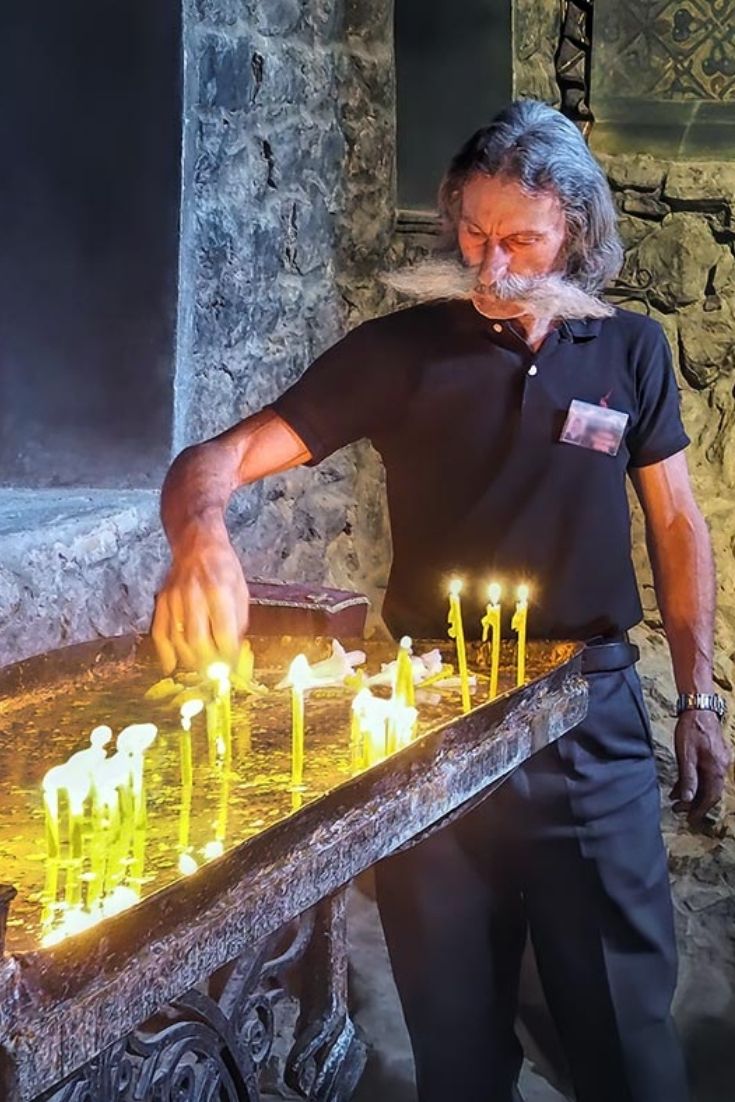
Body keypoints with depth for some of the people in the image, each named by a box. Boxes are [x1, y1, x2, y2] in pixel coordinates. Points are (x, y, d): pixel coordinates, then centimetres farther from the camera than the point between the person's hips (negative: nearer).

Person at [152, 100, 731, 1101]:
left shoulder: (631, 351, 3)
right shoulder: (400, 350, -3)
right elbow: (219, 459, -10)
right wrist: (202, 535, -33)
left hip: (595, 719, 1)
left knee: (625, 1015, 9)